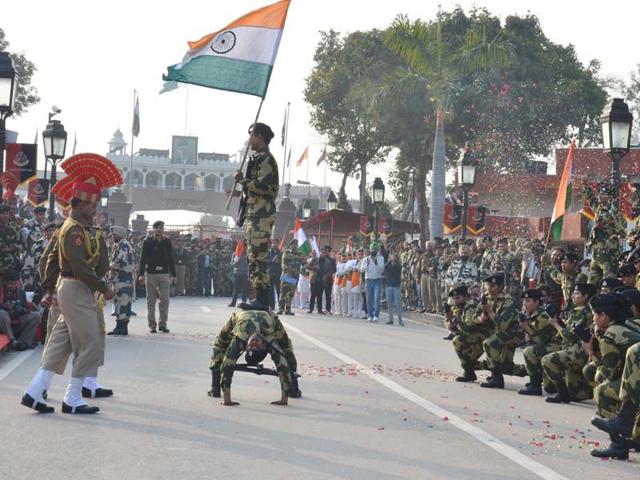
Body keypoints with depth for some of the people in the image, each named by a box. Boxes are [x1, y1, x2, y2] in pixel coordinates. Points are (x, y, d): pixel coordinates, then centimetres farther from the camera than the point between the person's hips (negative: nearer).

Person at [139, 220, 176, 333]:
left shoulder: (167, 242, 8)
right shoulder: (148, 242, 1)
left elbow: (171, 259, 13)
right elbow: (143, 258, 1)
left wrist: (173, 273, 10)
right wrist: (141, 274, -6)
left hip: (164, 274, 2)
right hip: (150, 273, -2)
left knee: (165, 300, -2)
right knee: (151, 300, 3)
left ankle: (163, 324, 7)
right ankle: (152, 325, 10)